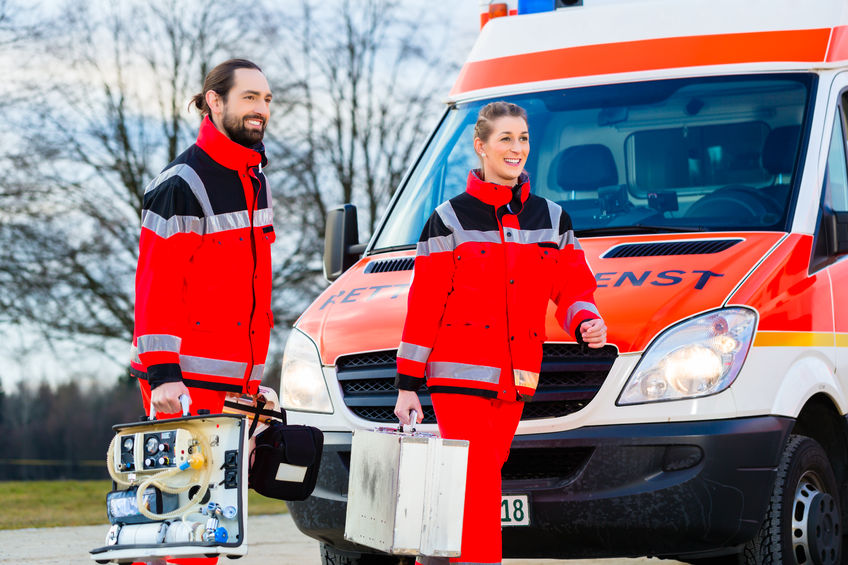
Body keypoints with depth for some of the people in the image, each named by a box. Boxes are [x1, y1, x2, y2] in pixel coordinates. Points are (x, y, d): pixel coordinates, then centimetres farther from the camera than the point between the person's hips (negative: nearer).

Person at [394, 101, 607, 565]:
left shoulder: (551, 219, 12)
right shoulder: (450, 219, 0)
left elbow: (573, 287, 14)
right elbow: (422, 307, -1)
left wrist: (586, 323, -10)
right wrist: (407, 385, -3)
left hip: (515, 382, 4)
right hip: (459, 375, -4)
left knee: (465, 497, 8)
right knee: (479, 488, -11)